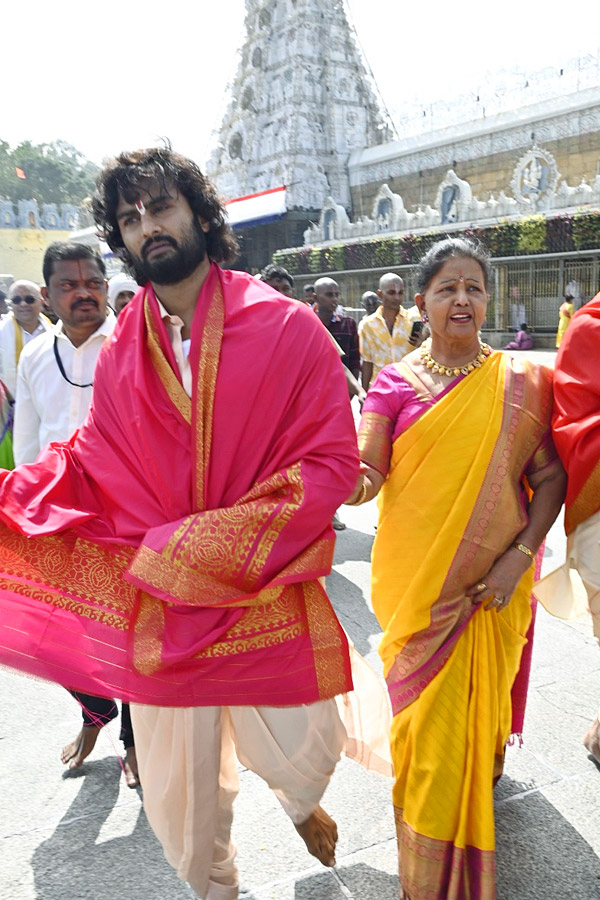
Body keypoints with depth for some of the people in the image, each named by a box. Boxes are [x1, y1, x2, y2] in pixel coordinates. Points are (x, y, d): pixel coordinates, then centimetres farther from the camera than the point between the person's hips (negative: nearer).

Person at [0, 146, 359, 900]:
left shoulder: (286, 327, -9)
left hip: (266, 591, -2)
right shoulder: (121, 351, 2)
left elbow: (332, 463, -13)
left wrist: (207, 546, -19)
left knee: (302, 755, 13)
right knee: (178, 793, 15)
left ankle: (301, 804, 54)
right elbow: (89, 463, 7)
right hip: (160, 602, 3)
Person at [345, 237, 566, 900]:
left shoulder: (519, 382, -1)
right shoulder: (395, 383, -2)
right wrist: (348, 479, -36)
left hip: (491, 584, 0)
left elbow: (549, 477, 0)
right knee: (427, 713, 10)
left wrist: (520, 554, -11)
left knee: (477, 703, 12)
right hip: (416, 581, 0)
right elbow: (365, 472, -13)